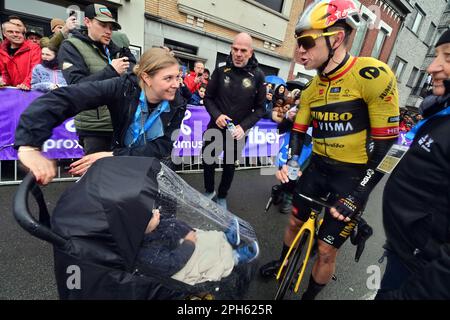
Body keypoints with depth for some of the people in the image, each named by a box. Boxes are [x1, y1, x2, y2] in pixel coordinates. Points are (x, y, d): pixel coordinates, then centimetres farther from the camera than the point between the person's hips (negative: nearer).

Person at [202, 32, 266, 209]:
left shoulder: (257, 75, -8)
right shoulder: (221, 69, -7)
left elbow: (260, 108, -5)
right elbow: (208, 97, -1)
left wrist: (244, 126, -18)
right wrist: (216, 115, -20)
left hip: (237, 132, 0)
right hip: (216, 127, 1)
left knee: (229, 165, 16)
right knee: (208, 161, 12)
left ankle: (222, 196, 38)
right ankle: (209, 191, 39)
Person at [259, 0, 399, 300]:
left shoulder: (373, 75, -19)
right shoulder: (312, 89, 2)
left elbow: (385, 144, -18)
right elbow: (299, 130, 9)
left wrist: (357, 195, -20)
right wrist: (289, 162, -9)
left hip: (353, 174, -5)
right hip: (318, 166, 6)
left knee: (326, 251, 4)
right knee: (295, 221, 19)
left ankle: (310, 295, 33)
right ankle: (283, 263, 48)